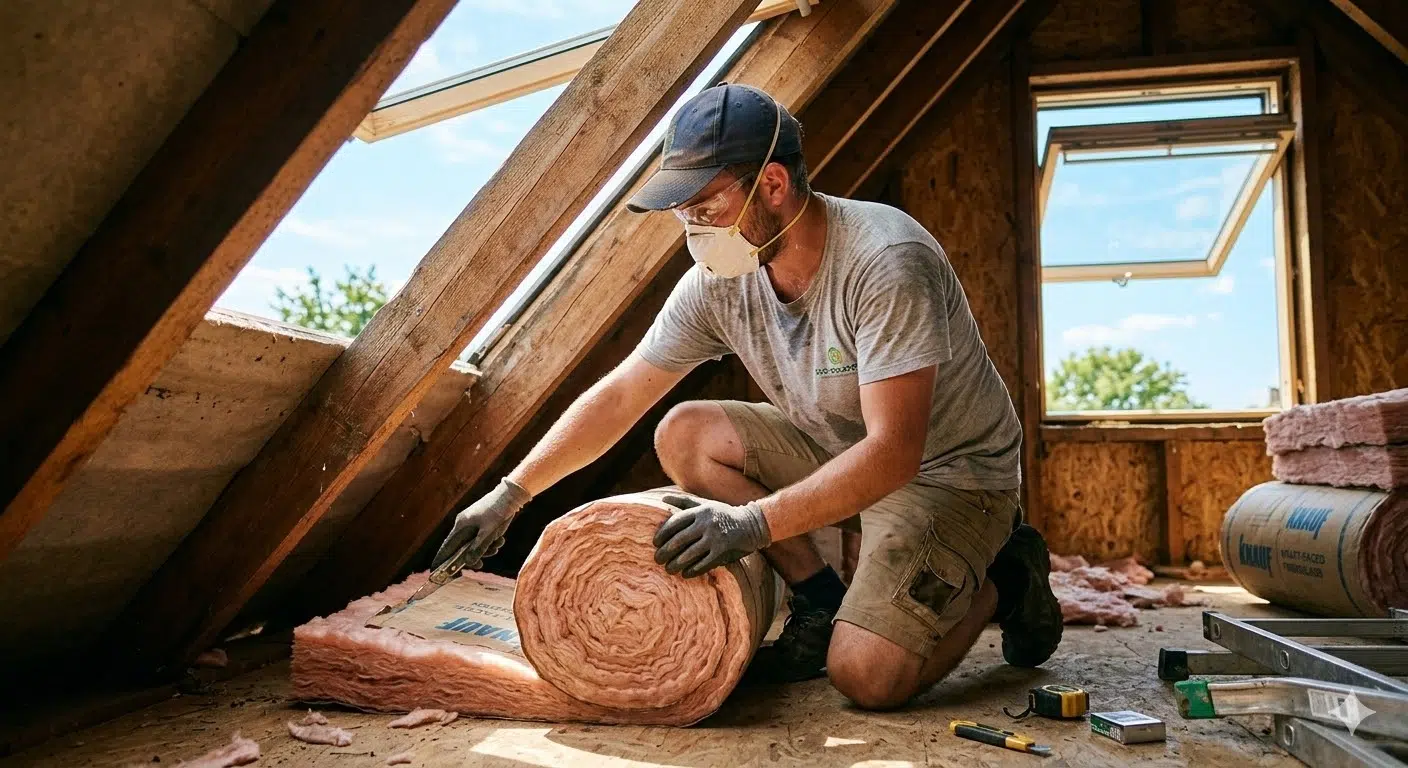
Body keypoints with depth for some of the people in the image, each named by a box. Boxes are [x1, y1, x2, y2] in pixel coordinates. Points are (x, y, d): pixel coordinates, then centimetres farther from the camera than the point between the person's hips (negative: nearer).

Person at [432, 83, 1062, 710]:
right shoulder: (718, 282, -10)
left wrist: (753, 522, -38)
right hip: (835, 449, 7)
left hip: (949, 468, -6)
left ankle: (1000, 582, 7)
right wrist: (510, 494, -7)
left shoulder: (887, 263, -30)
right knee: (683, 434, -10)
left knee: (866, 675, -23)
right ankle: (822, 604, 0)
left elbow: (892, 452, -33)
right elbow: (618, 398, -4)